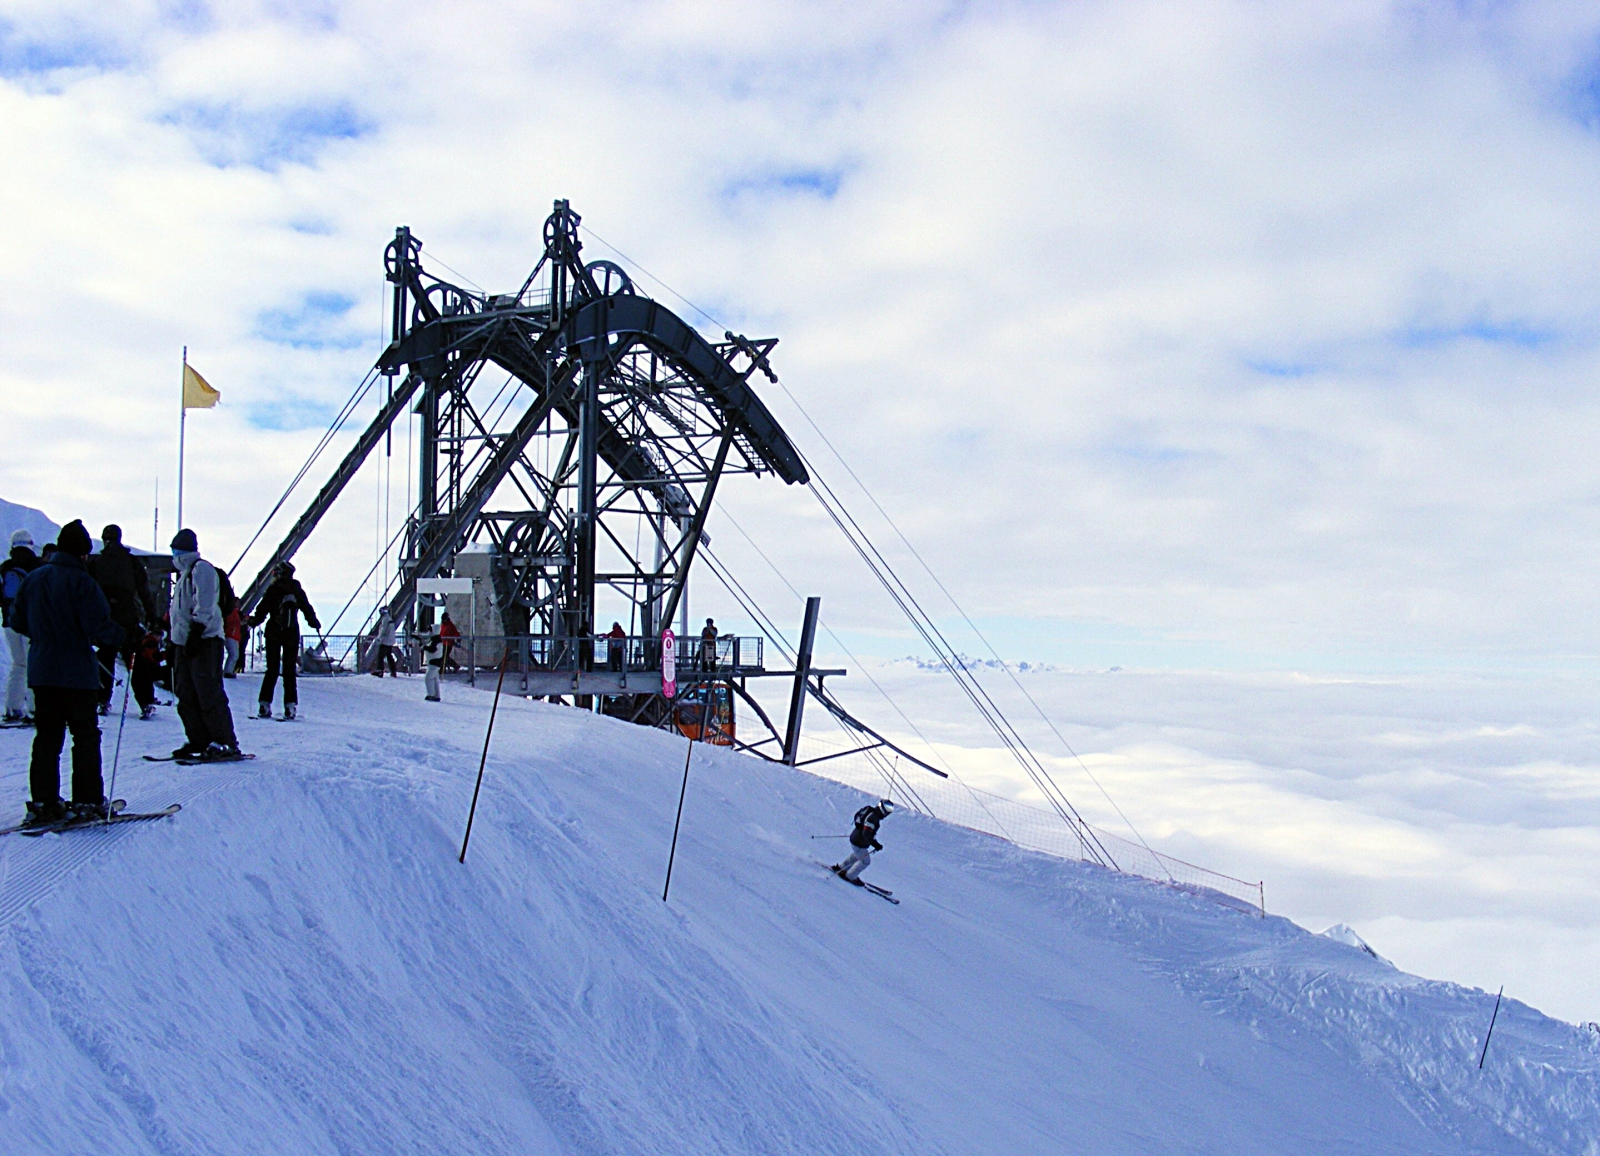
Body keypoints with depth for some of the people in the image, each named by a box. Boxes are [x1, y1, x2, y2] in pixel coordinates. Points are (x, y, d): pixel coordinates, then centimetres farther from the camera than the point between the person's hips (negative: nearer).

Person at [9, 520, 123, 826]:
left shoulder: (33, 579, 6)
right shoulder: (81, 582, -14)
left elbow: (17, 622, 14)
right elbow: (99, 627, -21)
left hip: (40, 672, 6)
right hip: (77, 674, -6)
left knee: (47, 737, 12)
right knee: (85, 737, 3)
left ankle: (43, 803, 11)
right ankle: (87, 802, 4)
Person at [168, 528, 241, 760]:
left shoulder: (201, 569, -7)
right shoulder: (186, 573, 24)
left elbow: (204, 607, -17)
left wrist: (195, 633, -23)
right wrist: (174, 641, 24)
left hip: (204, 642, -10)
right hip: (186, 643, 10)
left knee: (208, 694, -12)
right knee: (186, 696, 8)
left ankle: (226, 744, -12)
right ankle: (199, 741, 11)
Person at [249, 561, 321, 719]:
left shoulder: (273, 589, -6)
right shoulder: (297, 590, 0)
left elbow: (262, 611, -6)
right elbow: (307, 609, 6)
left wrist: (253, 621, 10)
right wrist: (314, 623, 21)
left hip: (273, 633, -1)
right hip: (292, 633, 1)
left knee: (272, 669, 6)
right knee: (290, 670, 4)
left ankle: (265, 704, 2)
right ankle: (290, 705, -3)